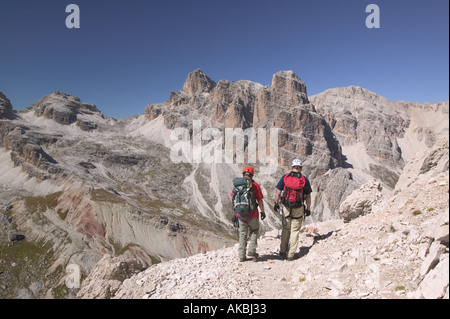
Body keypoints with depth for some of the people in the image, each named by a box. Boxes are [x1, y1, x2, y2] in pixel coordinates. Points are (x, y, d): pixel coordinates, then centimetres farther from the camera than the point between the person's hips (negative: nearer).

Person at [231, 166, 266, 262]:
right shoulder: (254, 185, -8)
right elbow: (260, 200, -8)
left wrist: (236, 211, 20)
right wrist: (263, 212, 4)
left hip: (240, 214, 3)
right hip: (252, 214, -3)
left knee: (242, 234, 14)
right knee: (254, 231, 20)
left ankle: (242, 256, 15)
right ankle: (252, 250, 9)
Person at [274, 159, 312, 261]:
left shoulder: (285, 177, -3)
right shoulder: (304, 180, -4)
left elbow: (278, 192, -1)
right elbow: (308, 196, -1)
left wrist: (276, 204, 11)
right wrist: (308, 209, 8)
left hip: (286, 207, 1)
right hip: (298, 209, -1)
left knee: (285, 229, 16)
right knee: (295, 231, 8)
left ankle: (283, 252, 23)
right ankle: (290, 255, 11)